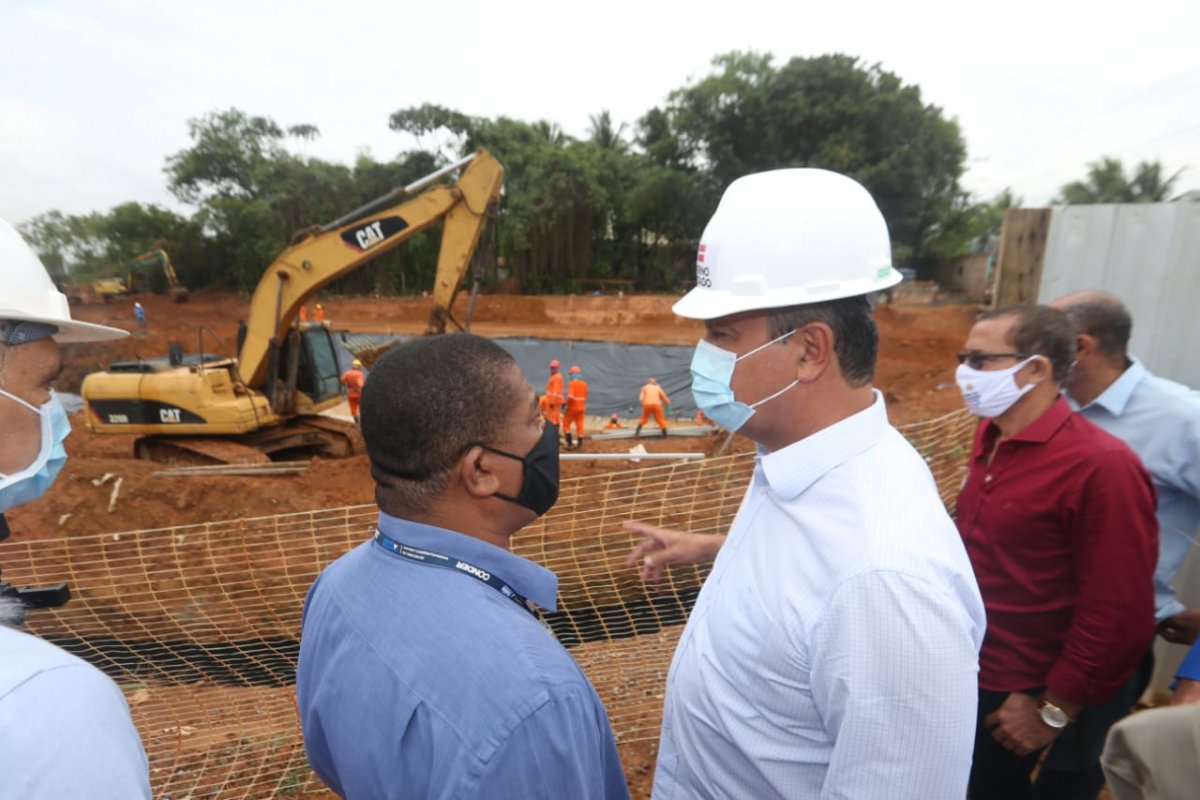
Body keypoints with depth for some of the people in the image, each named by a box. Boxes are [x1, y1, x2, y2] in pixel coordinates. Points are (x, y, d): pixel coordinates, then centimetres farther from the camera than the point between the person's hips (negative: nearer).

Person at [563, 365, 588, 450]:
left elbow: (570, 396, -24)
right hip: (581, 408, 6)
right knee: (579, 426, 8)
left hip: (572, 407, -5)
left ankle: (570, 443, 2)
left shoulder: (571, 383, -15)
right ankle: (579, 444, 8)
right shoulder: (584, 384, 4)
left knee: (566, 425, 7)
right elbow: (585, 397, 10)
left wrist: (565, 403, -9)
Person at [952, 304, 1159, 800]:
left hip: (1012, 695, -6)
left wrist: (1054, 711, -13)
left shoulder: (1101, 466, -23)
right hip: (961, 670, 7)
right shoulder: (992, 434, -1)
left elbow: (1119, 616, -20)